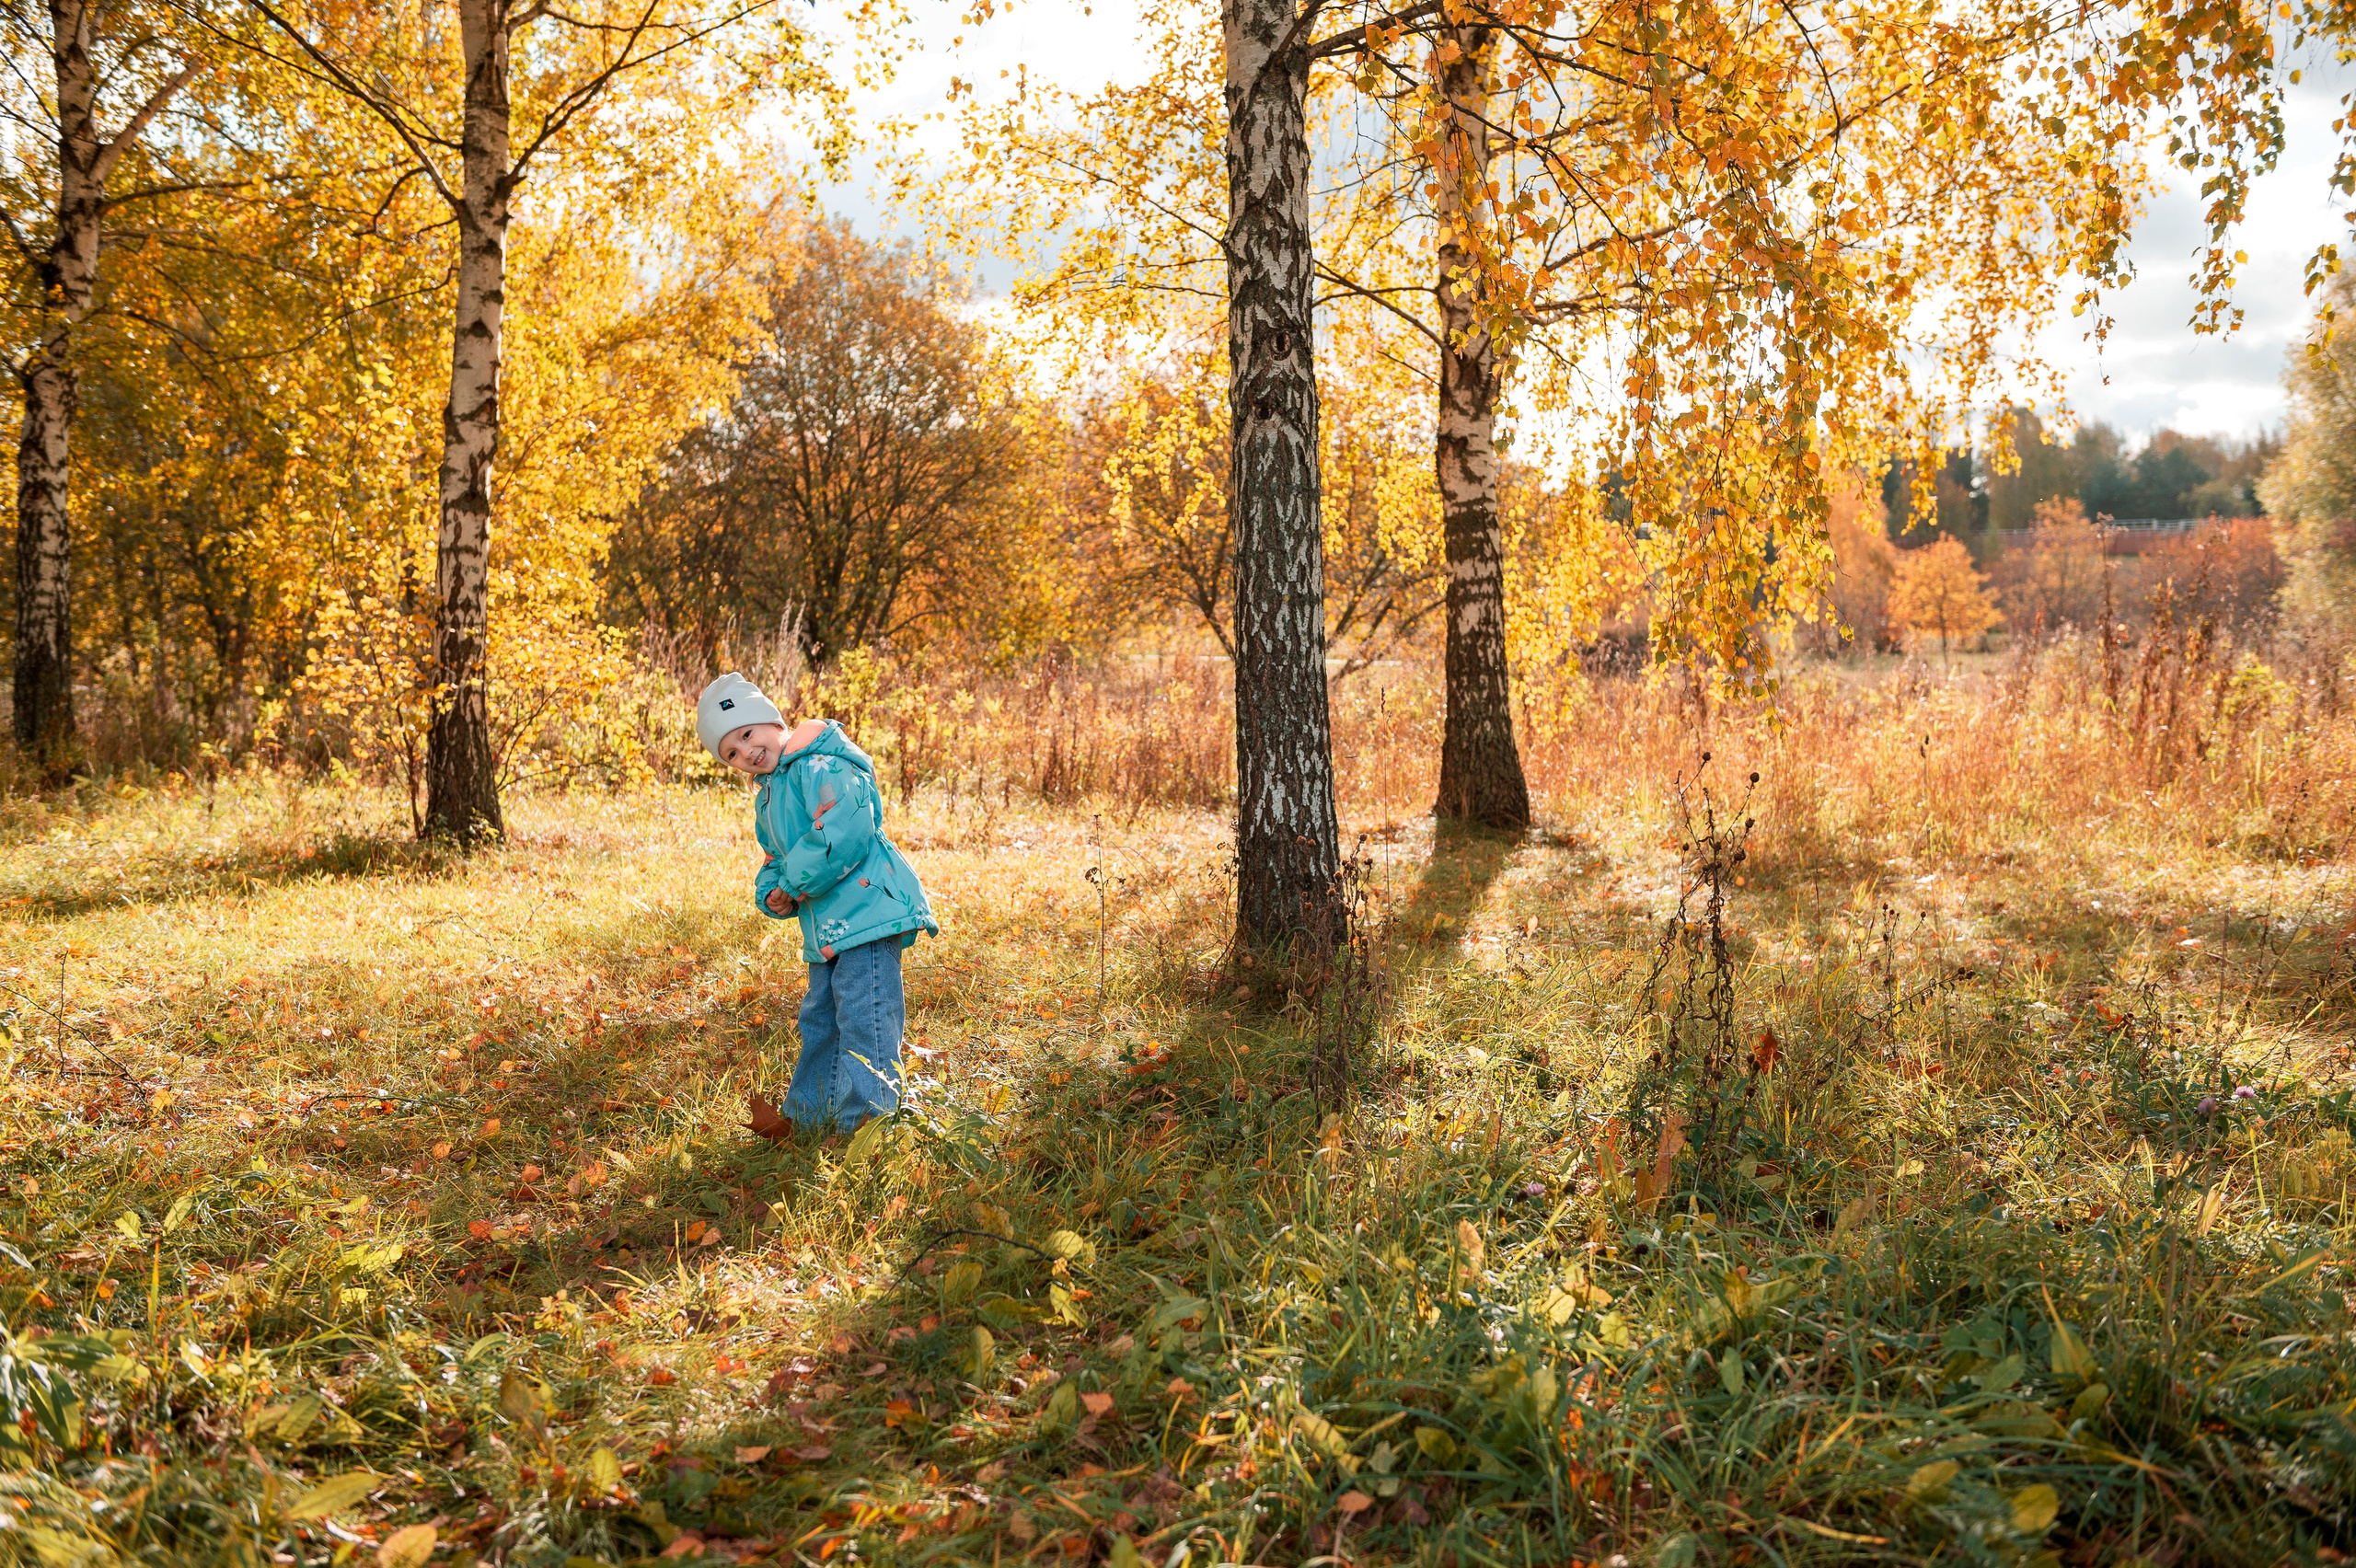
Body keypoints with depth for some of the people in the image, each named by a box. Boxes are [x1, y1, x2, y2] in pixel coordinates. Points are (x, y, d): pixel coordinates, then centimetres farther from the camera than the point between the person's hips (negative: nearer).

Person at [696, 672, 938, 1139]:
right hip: (827, 931, 11)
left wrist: (795, 882, -15)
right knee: (819, 1023, 20)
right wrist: (772, 895, 2)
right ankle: (806, 1120, 33)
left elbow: (845, 836, -27)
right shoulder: (767, 800, 19)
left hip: (867, 912, -11)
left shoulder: (823, 767, -14)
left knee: (864, 1022, -10)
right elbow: (774, 864, 26)